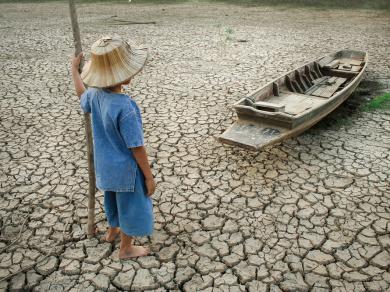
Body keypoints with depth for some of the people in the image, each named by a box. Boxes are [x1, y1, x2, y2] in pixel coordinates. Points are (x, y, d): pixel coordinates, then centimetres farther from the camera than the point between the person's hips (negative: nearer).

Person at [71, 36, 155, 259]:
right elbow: (136, 147, -26)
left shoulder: (95, 94, -9)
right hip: (126, 169, -7)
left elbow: (82, 96, 18)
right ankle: (126, 248, 36)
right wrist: (149, 176, -15)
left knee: (115, 199, 31)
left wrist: (75, 70, 31)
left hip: (106, 165, 8)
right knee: (131, 206, 15)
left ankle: (113, 231, 55)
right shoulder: (125, 108, -32)